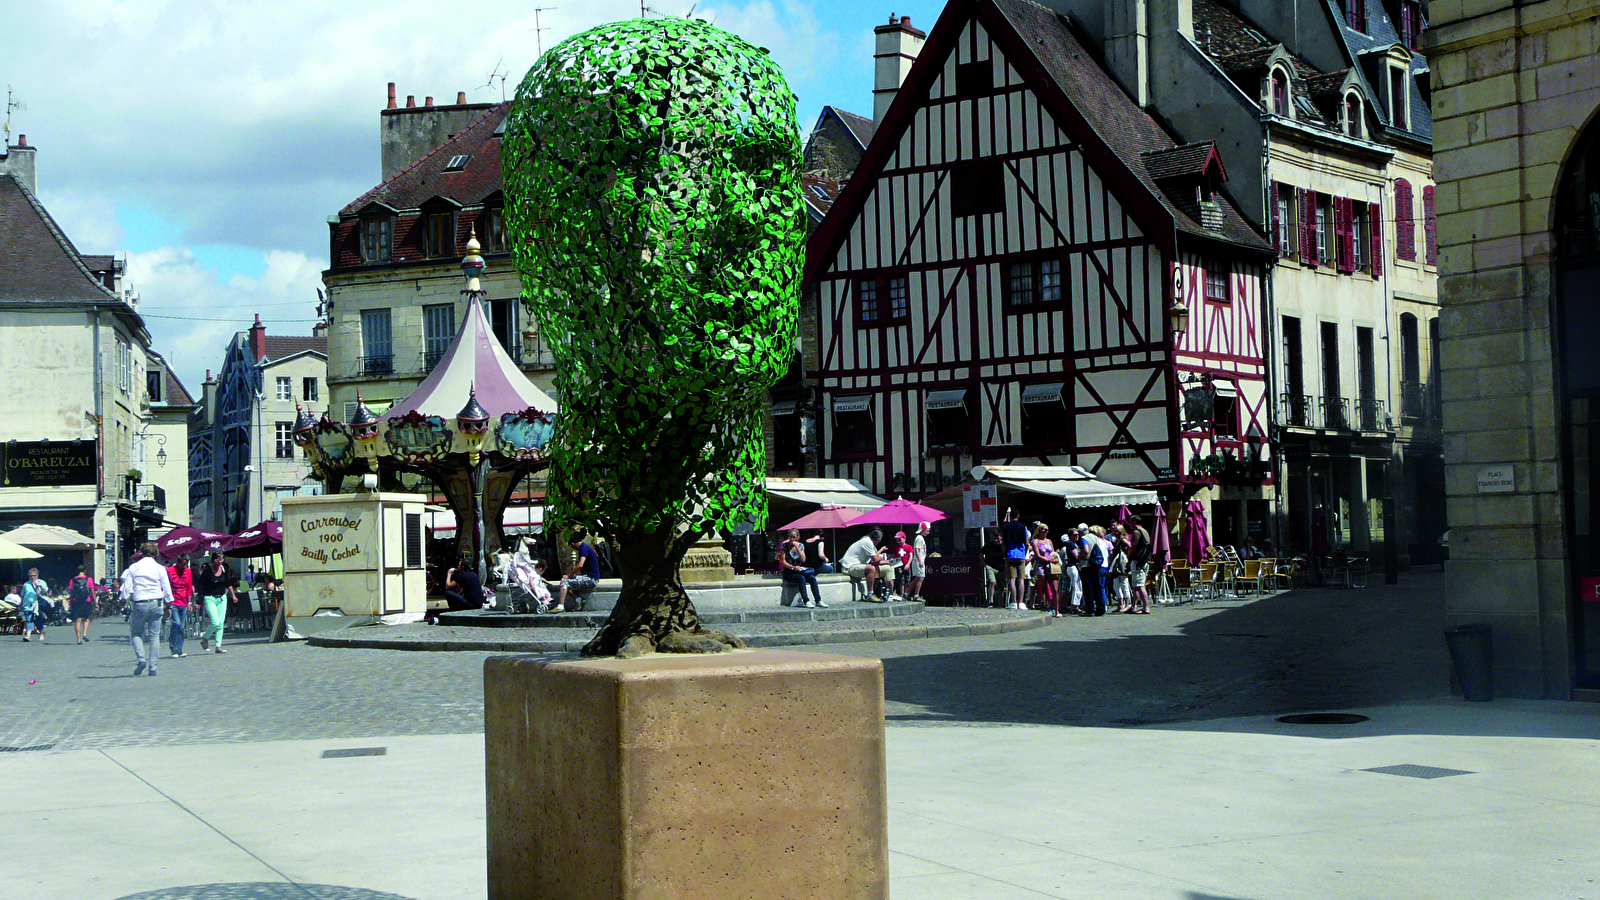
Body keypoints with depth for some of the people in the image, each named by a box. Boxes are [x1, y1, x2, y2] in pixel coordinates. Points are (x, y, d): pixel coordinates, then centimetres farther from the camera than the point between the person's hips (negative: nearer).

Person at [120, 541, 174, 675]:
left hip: (139, 604, -1)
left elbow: (127, 589, 2)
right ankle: (153, 666, 0)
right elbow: (167, 589, 4)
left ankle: (141, 658, -11)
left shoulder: (133, 567, 3)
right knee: (154, 635, 4)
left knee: (136, 634, 11)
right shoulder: (160, 568, 2)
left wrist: (126, 600, 15)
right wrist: (168, 603, 17)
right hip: (156, 604, 1)